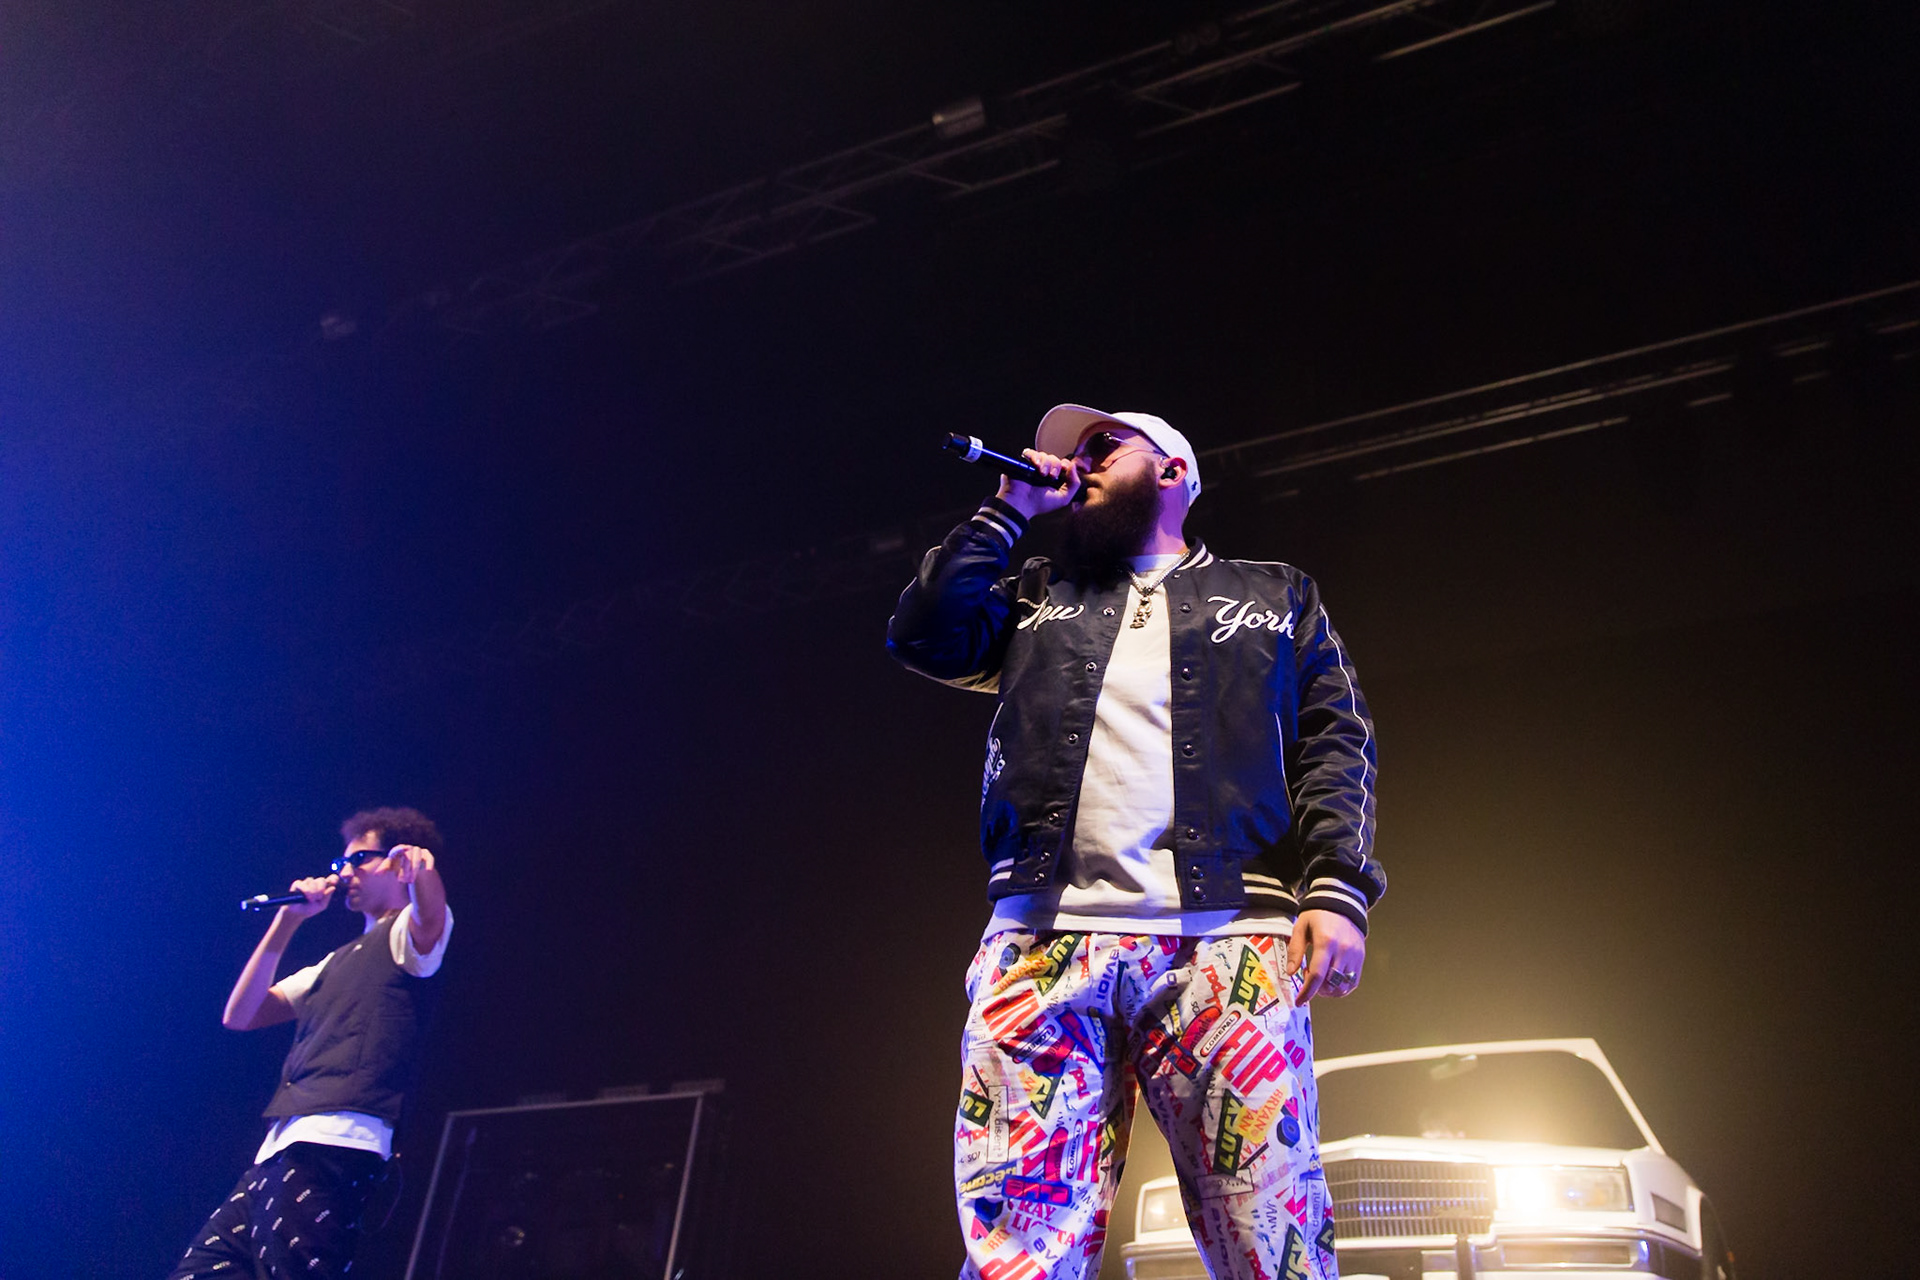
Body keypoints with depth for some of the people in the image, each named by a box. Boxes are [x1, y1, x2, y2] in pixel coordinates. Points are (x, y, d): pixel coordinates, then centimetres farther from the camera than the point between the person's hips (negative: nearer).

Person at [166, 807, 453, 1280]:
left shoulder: (410, 933, 4)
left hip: (333, 1145, -9)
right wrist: (287, 920, 19)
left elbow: (430, 915, -23)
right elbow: (239, 1015, 23)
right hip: (280, 1150, 9)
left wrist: (422, 868, -45)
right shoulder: (339, 960, 28)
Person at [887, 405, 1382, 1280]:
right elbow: (926, 633, 13)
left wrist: (1338, 891, -4)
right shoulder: (1039, 597, 30)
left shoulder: (1275, 595, 24)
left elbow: (1334, 745, 12)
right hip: (1044, 941, 2)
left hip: (1228, 943, -1)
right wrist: (1009, 509, 20)